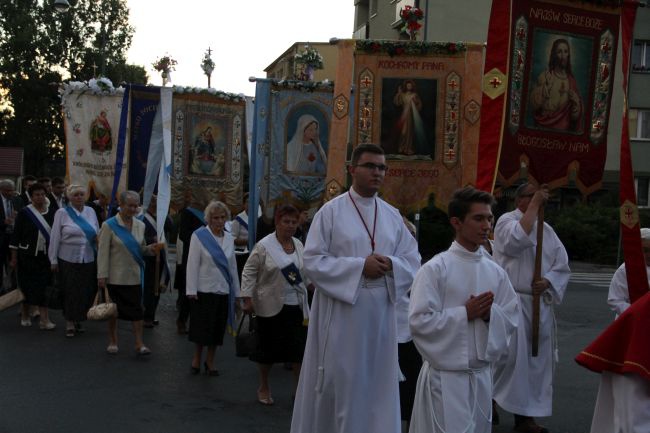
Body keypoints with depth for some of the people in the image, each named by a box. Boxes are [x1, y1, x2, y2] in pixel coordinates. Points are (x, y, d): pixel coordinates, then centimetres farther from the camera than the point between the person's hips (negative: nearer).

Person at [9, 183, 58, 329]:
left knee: (41, 286, 3)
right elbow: (16, 235, -3)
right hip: (28, 255, -2)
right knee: (28, 286, 3)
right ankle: (25, 314, 19)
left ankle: (44, 319, 6)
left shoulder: (51, 212, 3)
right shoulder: (24, 213, -6)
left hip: (45, 256, 2)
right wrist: (14, 257, -4)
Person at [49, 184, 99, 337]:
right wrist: (53, 260, -4)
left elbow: (97, 235, 13)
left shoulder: (90, 212, 8)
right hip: (68, 260, -3)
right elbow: (55, 238, -2)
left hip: (89, 260, 3)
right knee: (70, 292, 0)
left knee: (86, 292, 5)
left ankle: (78, 320, 22)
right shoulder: (62, 213, -2)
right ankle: (70, 324, 11)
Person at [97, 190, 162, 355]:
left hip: (135, 276, 3)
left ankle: (139, 344, 3)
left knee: (137, 310, 1)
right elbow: (103, 252, -10)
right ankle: (112, 342, 24)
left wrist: (151, 248, -6)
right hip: (116, 276, -3)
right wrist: (102, 276, -13)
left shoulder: (140, 225, 7)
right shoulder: (109, 225, -8)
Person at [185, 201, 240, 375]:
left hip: (224, 291, 4)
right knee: (202, 326, 2)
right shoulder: (199, 236, -5)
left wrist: (236, 291, 12)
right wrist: (191, 290, -12)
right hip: (204, 290, -4)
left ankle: (210, 361, 24)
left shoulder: (229, 238, 10)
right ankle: (197, 357, 24)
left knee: (218, 328, 9)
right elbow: (192, 264, -8)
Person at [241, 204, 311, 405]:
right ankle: (263, 387, 24)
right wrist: (247, 297, -14)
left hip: (296, 306, 5)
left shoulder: (299, 245, 9)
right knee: (268, 349, 6)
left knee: (299, 348, 2)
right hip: (271, 306, -5)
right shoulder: (264, 245, -9)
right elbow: (249, 272, -9)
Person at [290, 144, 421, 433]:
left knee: (378, 384, 9)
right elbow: (312, 261, -10)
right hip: (341, 312, -4)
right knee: (337, 383, 3)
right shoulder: (331, 211, -4)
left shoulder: (393, 216, 10)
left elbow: (413, 260, 8)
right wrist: (360, 266, -18)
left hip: (381, 313, 4)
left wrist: (391, 265, -14)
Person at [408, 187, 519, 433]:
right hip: (446, 375, -6)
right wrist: (465, 313, -18)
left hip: (482, 374, 6)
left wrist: (490, 313, -12)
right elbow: (419, 321, -17)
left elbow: (512, 319, 8)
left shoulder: (495, 272, 6)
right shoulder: (435, 269, -12)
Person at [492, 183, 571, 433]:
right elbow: (518, 238, -25)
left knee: (537, 360, 8)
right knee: (509, 356, -12)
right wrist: (535, 204, -18)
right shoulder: (506, 221, -2)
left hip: (540, 304, 6)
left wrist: (548, 281, -10)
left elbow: (562, 265, 11)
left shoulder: (547, 230, 14)